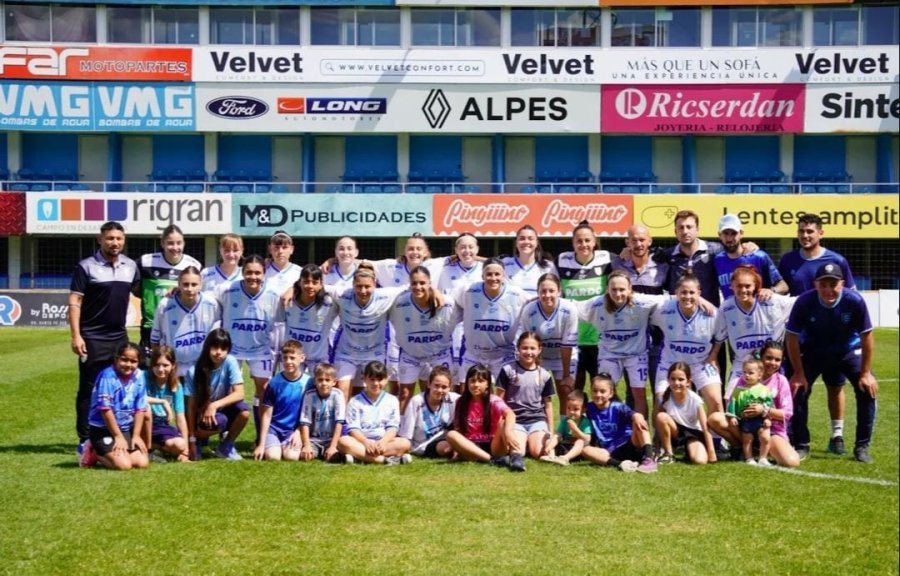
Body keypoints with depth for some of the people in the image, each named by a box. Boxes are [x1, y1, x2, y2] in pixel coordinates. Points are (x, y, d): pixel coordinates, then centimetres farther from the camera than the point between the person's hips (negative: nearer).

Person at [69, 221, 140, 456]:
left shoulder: (131, 266, 8)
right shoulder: (86, 267, -7)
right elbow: (74, 302, -9)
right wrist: (76, 335, -17)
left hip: (120, 337, 5)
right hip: (92, 338, -5)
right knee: (89, 389, 0)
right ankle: (85, 440, 4)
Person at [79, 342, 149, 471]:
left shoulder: (138, 377, -2)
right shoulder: (108, 377, -19)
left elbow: (140, 409, 3)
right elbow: (105, 409, -19)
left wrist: (136, 435, -2)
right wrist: (118, 436, -14)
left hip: (126, 429, 6)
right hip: (103, 429, -6)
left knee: (142, 462, -8)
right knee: (123, 464, -21)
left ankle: (103, 452, 14)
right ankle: (93, 453, 7)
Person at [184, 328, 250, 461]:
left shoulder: (230, 362, -14)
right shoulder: (194, 371, -18)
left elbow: (239, 394, -20)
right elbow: (191, 406, -15)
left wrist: (214, 406, -32)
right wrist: (192, 438, -17)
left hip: (221, 410, 3)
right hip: (202, 416, -3)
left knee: (244, 411, -29)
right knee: (219, 421, -36)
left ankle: (225, 446, -3)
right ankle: (198, 437, -1)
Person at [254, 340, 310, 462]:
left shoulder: (308, 382, -4)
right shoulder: (275, 382, -5)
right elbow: (266, 414, -2)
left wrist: (298, 432, -10)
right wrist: (261, 444, -6)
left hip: (294, 429, 0)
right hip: (274, 428, 0)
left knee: (291, 456, -27)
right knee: (272, 456, -24)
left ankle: (285, 446, 6)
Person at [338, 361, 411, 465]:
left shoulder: (392, 400, 9)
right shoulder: (355, 402, 5)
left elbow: (392, 427, -1)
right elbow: (353, 428, -6)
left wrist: (383, 442, -21)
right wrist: (366, 442, -24)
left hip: (384, 441, 1)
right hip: (361, 441, -1)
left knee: (405, 443, -27)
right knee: (343, 441, -32)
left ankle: (359, 455, -37)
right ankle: (386, 459, -40)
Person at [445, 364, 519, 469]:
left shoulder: (493, 401, -4)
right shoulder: (461, 402, 6)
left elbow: (510, 414, -24)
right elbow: (458, 429, 6)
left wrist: (508, 431, -45)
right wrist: (457, 447, -13)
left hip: (493, 446, -2)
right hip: (472, 447, 2)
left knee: (503, 422, -25)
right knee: (451, 435, -27)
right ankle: (493, 459, -35)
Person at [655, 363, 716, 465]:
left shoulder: (695, 400, -22)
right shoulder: (665, 397, -18)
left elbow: (705, 427, -19)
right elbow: (658, 422, -11)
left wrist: (711, 452, -19)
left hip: (693, 432, -2)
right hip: (675, 431, 2)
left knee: (700, 460, -30)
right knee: (661, 416, -31)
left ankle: (688, 449, 8)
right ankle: (668, 454, -12)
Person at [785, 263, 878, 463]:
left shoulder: (855, 301, -29)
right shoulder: (804, 302, -29)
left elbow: (867, 336, -17)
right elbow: (792, 338, -17)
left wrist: (865, 373, -16)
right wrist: (799, 373, -15)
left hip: (849, 351, 0)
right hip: (813, 352, 0)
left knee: (868, 389, -14)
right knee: (798, 389, -13)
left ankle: (862, 447, 2)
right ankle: (801, 446, 6)